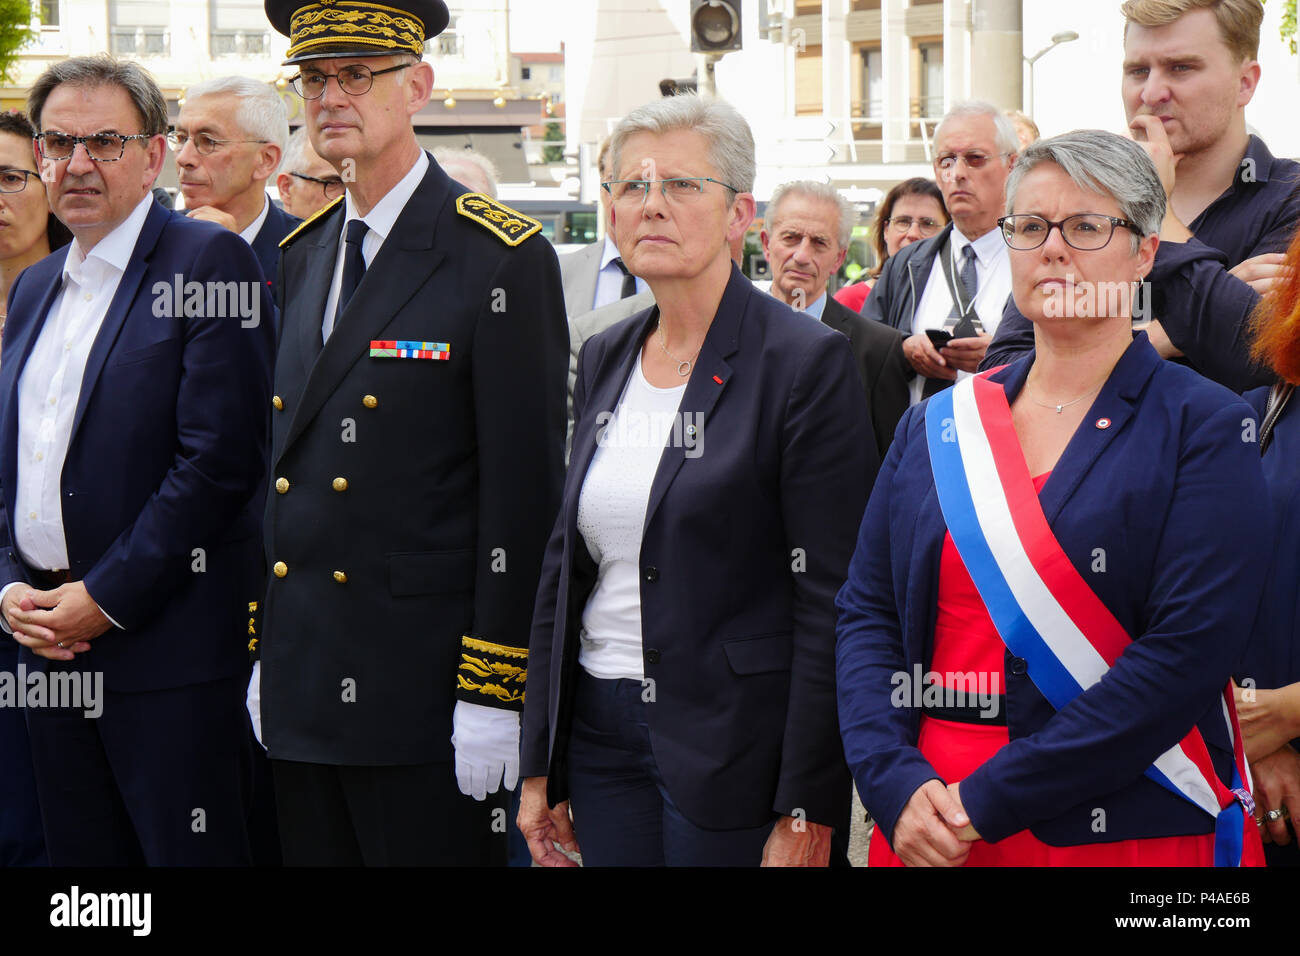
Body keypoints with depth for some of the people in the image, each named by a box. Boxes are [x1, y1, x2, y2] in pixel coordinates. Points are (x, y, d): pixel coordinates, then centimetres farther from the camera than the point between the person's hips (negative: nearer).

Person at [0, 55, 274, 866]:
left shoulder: (209, 262, -7)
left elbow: (220, 459, -15)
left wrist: (106, 599, -14)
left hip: (170, 647, -7)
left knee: (186, 854, -4)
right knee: (81, 854, 11)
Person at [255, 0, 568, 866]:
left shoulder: (500, 258, -9)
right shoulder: (302, 260, 13)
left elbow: (525, 492, -12)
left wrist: (493, 693, -15)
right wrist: (263, 651, 14)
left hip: (424, 696, -6)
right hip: (302, 690, 7)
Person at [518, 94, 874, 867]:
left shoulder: (807, 362, -10)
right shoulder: (604, 360, 10)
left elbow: (832, 604, -13)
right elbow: (565, 563, 14)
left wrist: (807, 812, -16)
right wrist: (542, 767, 11)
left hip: (733, 746, -6)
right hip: (601, 730, 6)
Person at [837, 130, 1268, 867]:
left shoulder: (1207, 430, -5)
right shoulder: (935, 427, 8)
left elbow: (1191, 653, -15)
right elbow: (867, 614, 5)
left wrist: (988, 800, -17)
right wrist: (898, 787, -12)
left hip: (1131, 834, -3)